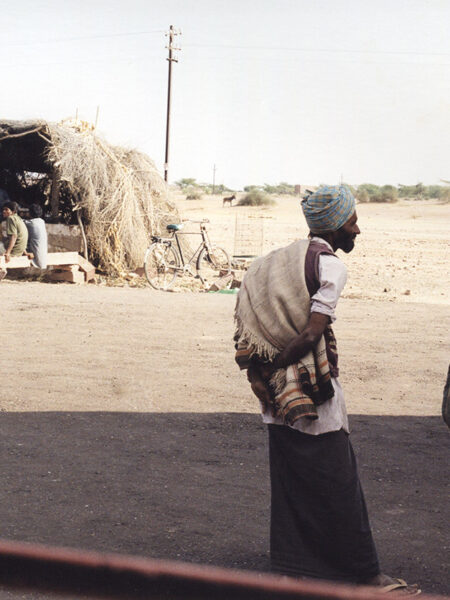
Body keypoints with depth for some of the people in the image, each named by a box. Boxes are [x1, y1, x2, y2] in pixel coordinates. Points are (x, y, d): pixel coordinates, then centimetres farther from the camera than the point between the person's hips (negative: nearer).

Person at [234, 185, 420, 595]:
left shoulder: (284, 258, 11)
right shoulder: (331, 266, -13)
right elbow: (312, 333, -21)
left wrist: (266, 366, 6)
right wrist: (278, 363, -10)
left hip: (280, 398, 8)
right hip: (313, 395, -8)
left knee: (291, 483, 13)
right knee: (339, 488, 1)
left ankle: (293, 567, 19)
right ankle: (366, 576, 10)